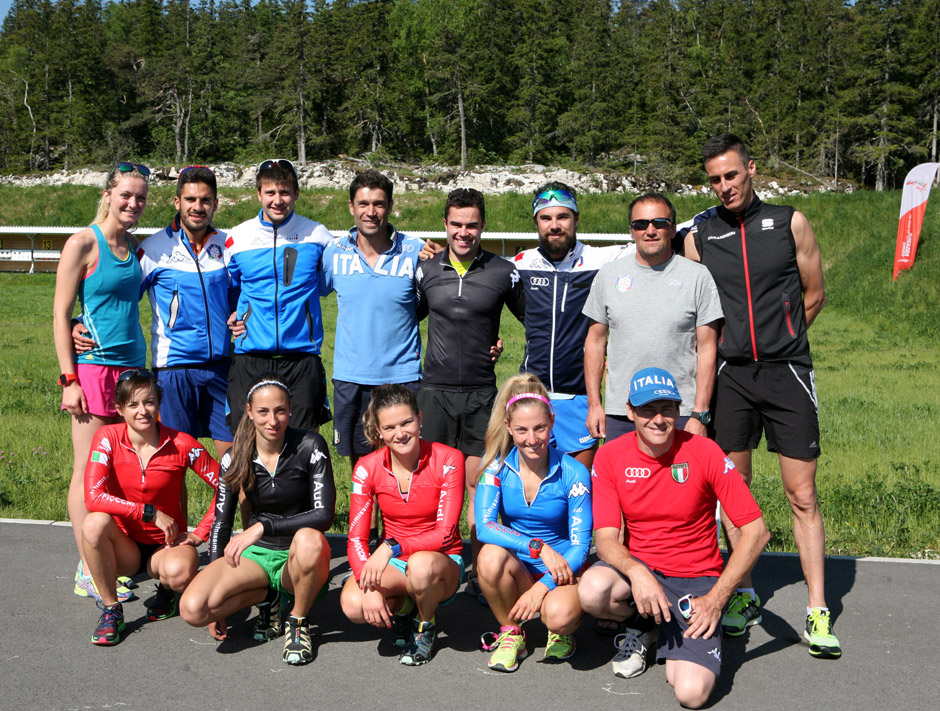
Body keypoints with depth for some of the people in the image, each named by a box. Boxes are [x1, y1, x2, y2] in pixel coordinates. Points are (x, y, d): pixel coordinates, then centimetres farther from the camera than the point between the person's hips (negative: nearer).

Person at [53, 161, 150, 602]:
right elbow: (60, 315, -7)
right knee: (88, 471, 0)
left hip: (132, 366, 6)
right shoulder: (83, 243, -6)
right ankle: (87, 571, 7)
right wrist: (69, 379, -12)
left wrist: (144, 369, 15)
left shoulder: (134, 247, 13)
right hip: (94, 367, -6)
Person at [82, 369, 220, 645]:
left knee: (180, 572, -35)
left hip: (166, 544, -1)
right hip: (124, 546, 1)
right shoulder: (108, 438, -11)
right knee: (95, 522, -32)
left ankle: (166, 588, 7)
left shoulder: (181, 444, -13)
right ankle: (110, 609, -11)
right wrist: (151, 513, -24)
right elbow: (93, 497, -22)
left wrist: (199, 534, -13)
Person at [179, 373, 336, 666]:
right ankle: (268, 597, 5)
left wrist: (263, 527, -30)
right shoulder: (236, 458, -2)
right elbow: (221, 523, 6)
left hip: (299, 555, -2)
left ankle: (298, 621, -10)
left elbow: (324, 515, -21)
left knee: (310, 540, -40)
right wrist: (215, 583, 2)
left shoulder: (310, 446, -12)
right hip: (256, 554, 2)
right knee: (193, 609, -24)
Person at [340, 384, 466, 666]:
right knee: (353, 605, -29)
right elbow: (356, 539, -9)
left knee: (421, 565, -39)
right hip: (391, 562, 2)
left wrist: (392, 547, -33)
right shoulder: (368, 468, -7)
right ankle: (403, 606, 6)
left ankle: (426, 625, -4)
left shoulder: (447, 460, -14)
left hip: (442, 562, -2)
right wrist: (369, 587, -27)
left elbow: (446, 534, -19)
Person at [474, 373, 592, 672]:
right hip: (518, 569, 2)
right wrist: (538, 547, -28)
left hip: (562, 568, -2)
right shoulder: (498, 466, -8)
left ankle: (560, 633, 7)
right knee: (491, 555, -32)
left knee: (559, 614, -34)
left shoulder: (573, 473, -13)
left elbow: (580, 545, -12)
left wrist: (543, 585, -25)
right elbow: (484, 526, -17)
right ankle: (511, 634, -4)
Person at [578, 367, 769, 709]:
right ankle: (645, 624, 3)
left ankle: (672, 641, 13)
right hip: (638, 568, 2)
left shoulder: (703, 452, -12)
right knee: (592, 590, -33)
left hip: (696, 579, -2)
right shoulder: (610, 456, -6)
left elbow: (756, 531, -11)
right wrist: (637, 572, -31)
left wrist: (716, 599, -14)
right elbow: (605, 538, -9)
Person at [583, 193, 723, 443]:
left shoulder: (698, 277, 1)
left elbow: (707, 349, -1)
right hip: (619, 413, 2)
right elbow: (595, 341, 12)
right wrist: (594, 404, 6)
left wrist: (699, 414, -7)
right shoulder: (608, 275, 9)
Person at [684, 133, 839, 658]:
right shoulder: (699, 237, 7)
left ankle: (818, 612, 5)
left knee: (802, 495, -2)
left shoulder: (790, 223, 3)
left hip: (787, 372, -2)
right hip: (730, 376, 2)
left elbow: (814, 294, 10)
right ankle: (745, 598, 20)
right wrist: (743, 345, 7)